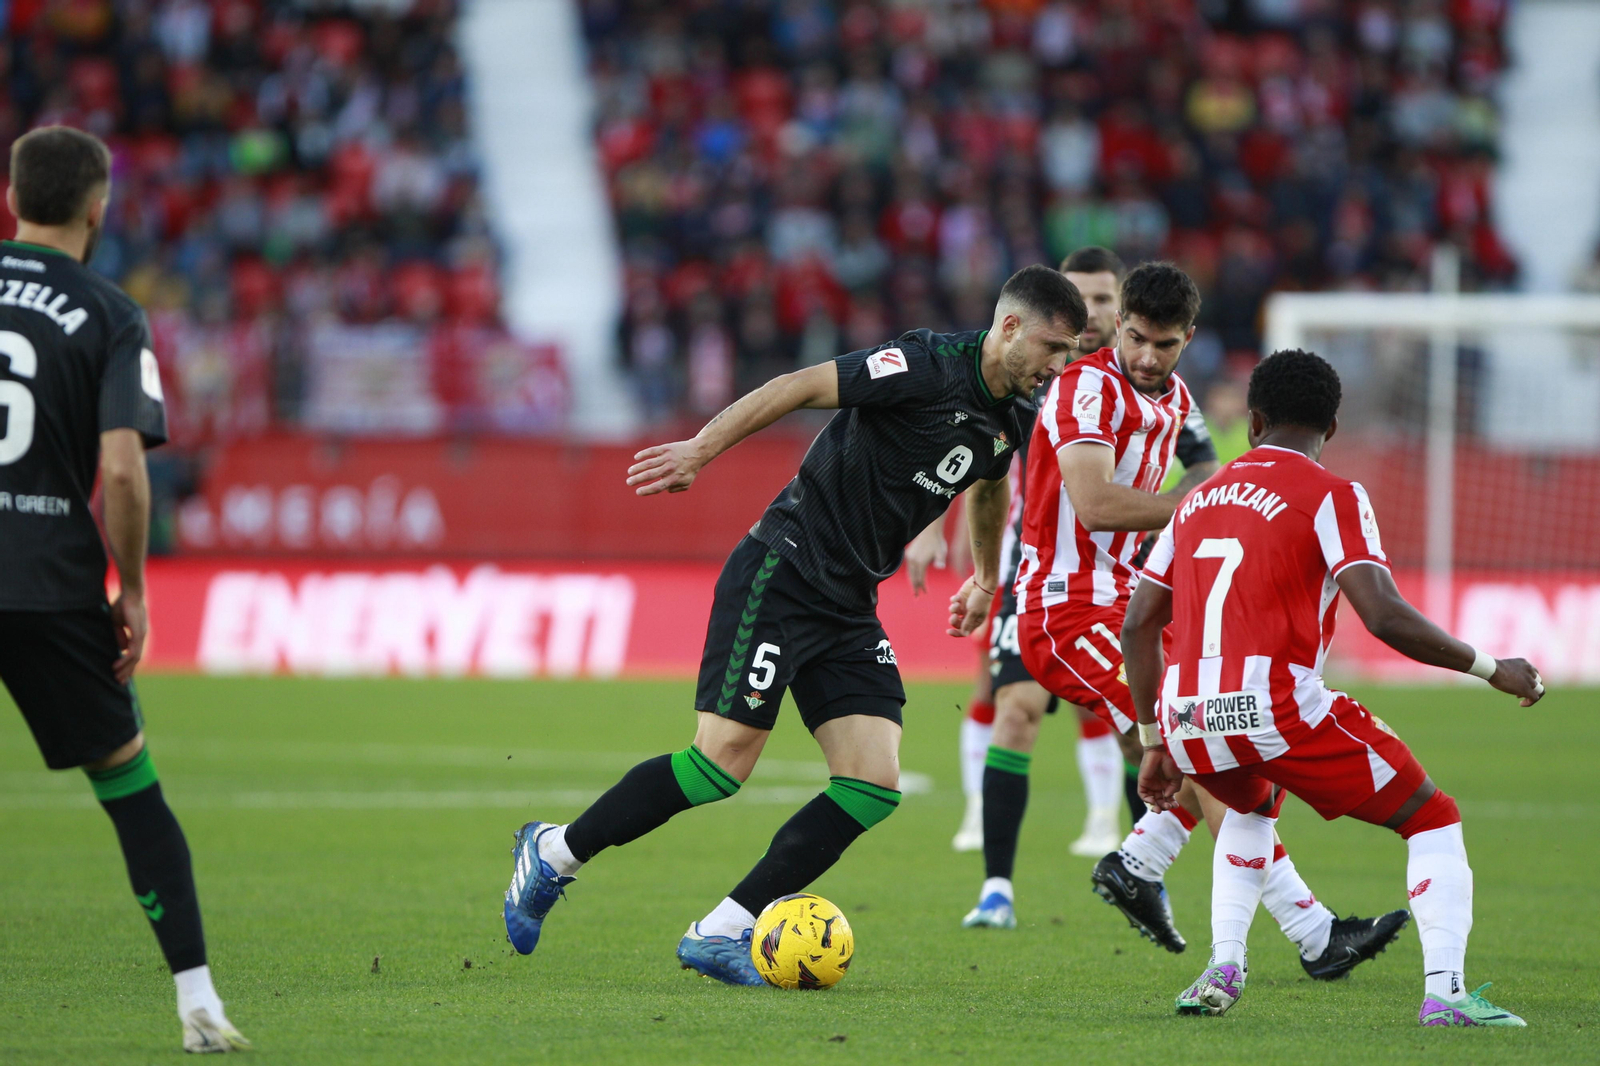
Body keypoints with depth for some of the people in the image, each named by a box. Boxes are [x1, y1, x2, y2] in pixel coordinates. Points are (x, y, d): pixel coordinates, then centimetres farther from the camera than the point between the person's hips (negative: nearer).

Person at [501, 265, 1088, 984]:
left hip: (850, 607, 8)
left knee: (874, 788, -7)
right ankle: (554, 853, 7)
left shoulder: (1011, 418, 9)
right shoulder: (929, 365, -17)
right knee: (723, 762, -13)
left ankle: (721, 933, -3)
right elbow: (803, 386, -18)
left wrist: (986, 578, 45)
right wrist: (701, 450, -22)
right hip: (782, 574, -8)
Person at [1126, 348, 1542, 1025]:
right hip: (1279, 709, -6)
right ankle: (1445, 991, -9)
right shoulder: (1331, 496, 1)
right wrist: (1490, 669, 0)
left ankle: (1223, 970, 22)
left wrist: (1154, 744, 25)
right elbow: (1384, 615, -12)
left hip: (1188, 720, 6)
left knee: (1254, 805, 39)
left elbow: (1138, 623, 19)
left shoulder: (1199, 499, 20)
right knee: (1433, 819, 10)